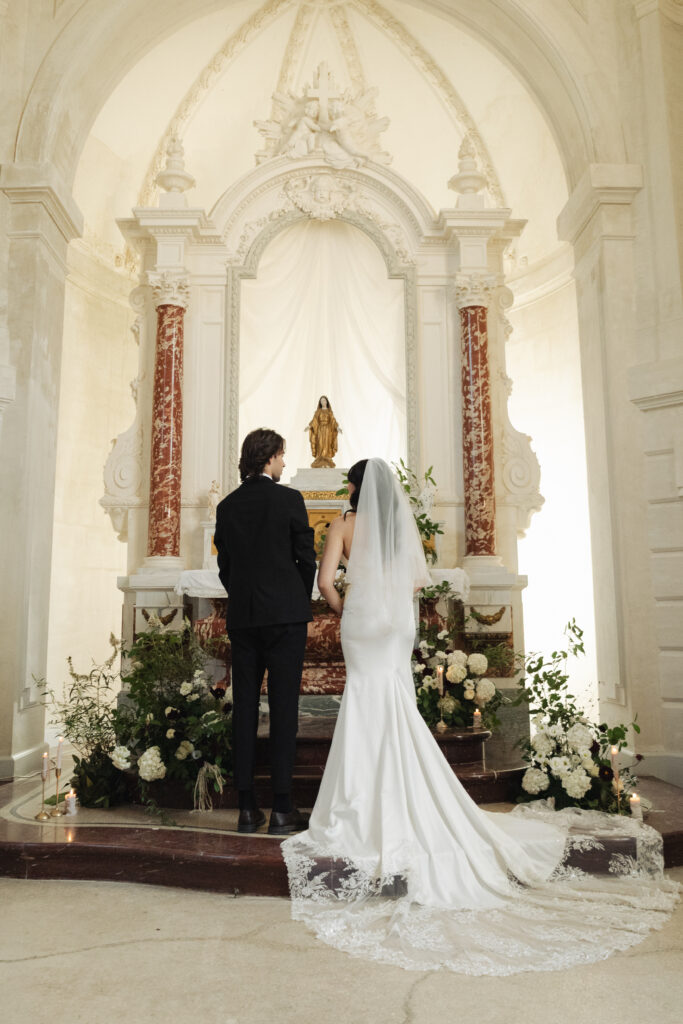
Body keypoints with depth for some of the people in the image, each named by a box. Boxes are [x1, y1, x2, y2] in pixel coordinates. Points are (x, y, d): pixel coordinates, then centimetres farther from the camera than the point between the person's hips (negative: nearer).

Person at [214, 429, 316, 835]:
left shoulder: (227, 505, 7)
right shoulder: (289, 498, -5)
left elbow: (225, 566, 9)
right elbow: (306, 558, -3)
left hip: (241, 618, 4)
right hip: (285, 616, -4)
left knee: (245, 709, 8)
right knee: (284, 709, 0)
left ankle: (247, 809, 14)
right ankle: (282, 809, 5)